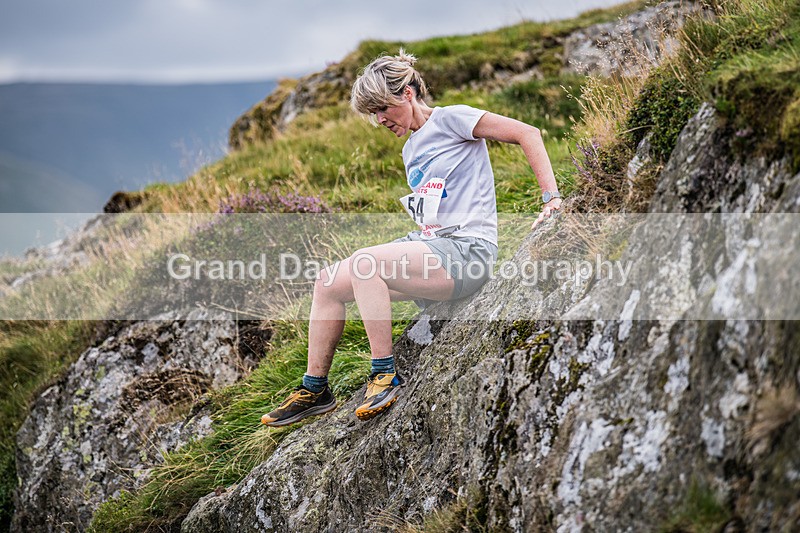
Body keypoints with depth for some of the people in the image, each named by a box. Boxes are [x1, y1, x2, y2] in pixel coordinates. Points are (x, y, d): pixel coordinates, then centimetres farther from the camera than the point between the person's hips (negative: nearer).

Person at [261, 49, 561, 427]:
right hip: (430, 246, 9)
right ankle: (314, 390, 4)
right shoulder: (411, 149, 21)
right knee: (328, 283, -5)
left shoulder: (451, 119, -4)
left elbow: (528, 134, -9)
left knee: (364, 262, -31)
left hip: (466, 250, -9)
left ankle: (385, 374, -22)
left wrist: (552, 200, -16)